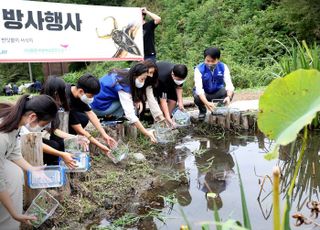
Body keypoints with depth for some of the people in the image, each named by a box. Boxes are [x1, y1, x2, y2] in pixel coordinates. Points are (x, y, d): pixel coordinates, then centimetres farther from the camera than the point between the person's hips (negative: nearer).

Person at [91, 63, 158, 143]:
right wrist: (147, 133, -33)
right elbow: (130, 115, -33)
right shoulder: (123, 88, -29)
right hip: (99, 107, -8)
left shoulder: (127, 74, -7)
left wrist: (138, 100, -11)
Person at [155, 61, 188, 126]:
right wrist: (168, 118, -45)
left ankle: (167, 118, 2)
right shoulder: (163, 77, -45)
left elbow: (179, 87, -10)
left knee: (173, 98, -13)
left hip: (169, 81, 5)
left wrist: (180, 102, -22)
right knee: (160, 100, -25)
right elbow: (163, 100, -43)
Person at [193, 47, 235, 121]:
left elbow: (229, 84, -28)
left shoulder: (223, 67, -18)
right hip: (203, 94, -2)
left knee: (230, 93, -28)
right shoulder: (199, 69, -25)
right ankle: (202, 111, 2)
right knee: (197, 97, -36)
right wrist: (206, 103, -53)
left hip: (217, 92, 2)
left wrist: (228, 97, -50)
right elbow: (199, 88, -36)